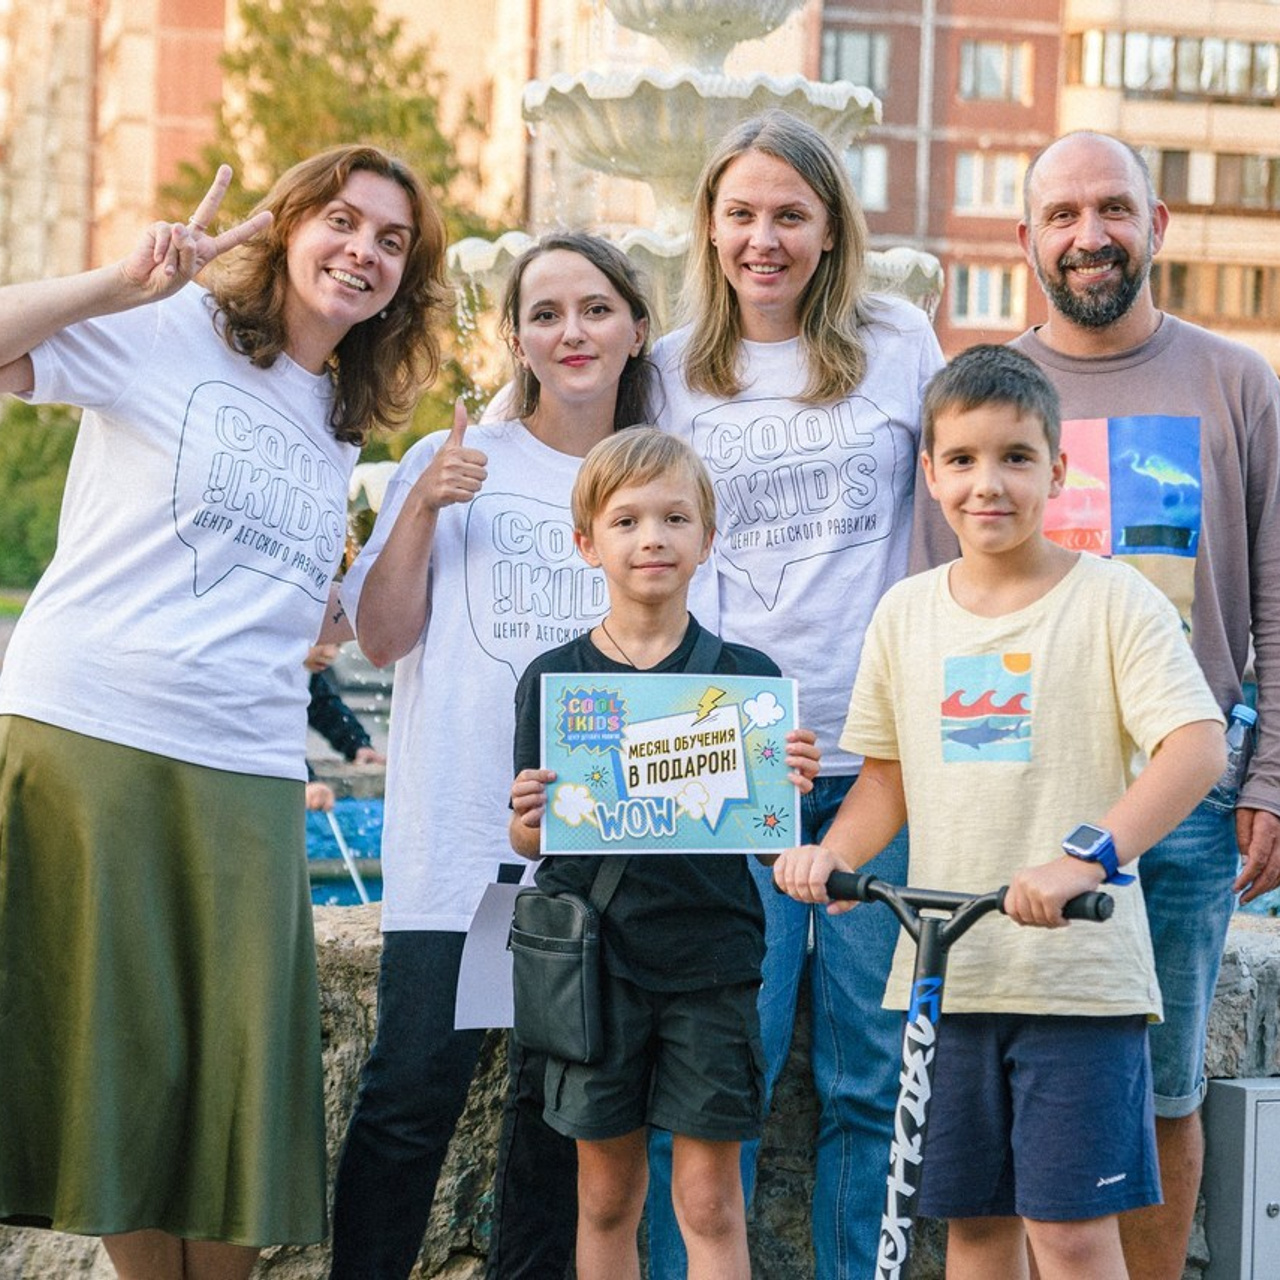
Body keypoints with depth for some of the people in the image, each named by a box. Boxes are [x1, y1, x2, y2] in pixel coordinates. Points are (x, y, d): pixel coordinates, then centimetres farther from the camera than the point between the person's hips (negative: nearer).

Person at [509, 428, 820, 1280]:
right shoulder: (552, 680, 2)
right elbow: (529, 842, 6)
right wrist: (530, 820, -16)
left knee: (711, 1200, 2)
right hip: (595, 958, 1)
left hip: (710, 961, -1)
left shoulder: (747, 675, 1)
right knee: (606, 1193, 9)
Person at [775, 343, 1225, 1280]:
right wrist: (835, 852, -4)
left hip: (1079, 972, -4)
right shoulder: (906, 613, 9)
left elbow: (1198, 746, -17)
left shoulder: (1111, 599, -6)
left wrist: (1089, 852, -30)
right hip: (945, 968, 5)